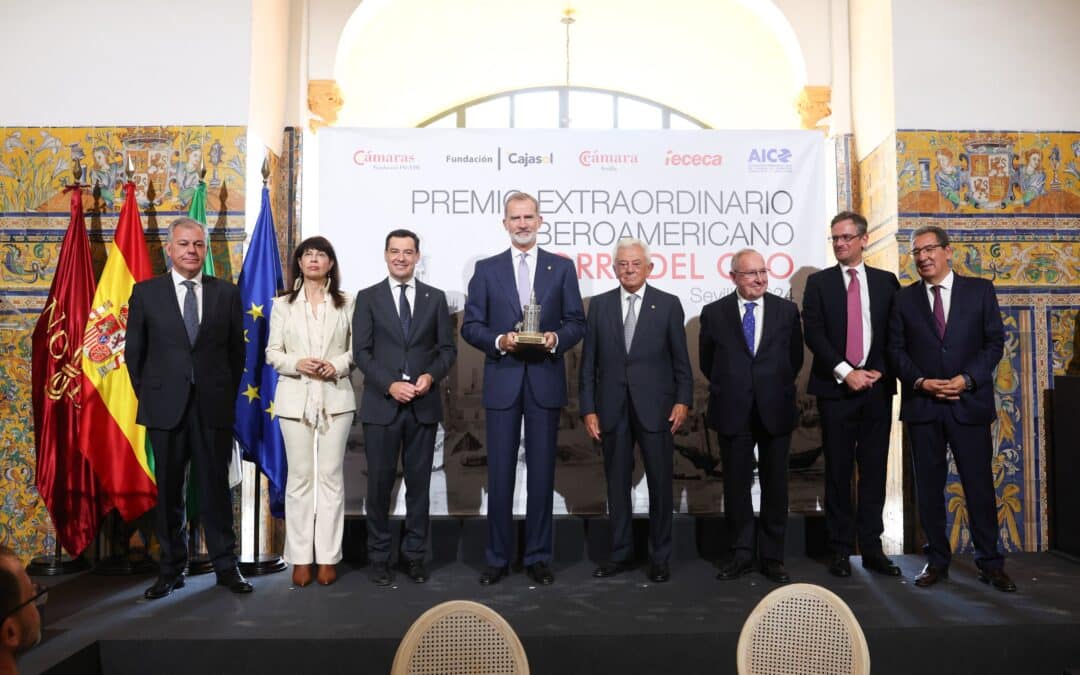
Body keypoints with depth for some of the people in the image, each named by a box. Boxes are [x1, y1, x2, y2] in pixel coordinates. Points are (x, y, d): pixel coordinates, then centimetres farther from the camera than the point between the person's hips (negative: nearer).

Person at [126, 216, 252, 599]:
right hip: (165, 406, 0)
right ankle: (172, 569, 21)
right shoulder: (145, 292, 4)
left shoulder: (226, 292, 5)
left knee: (216, 487, 6)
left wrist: (229, 394, 4)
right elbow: (134, 351, 8)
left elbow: (236, 350, 9)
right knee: (168, 491, 9)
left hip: (213, 406, 0)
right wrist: (147, 396, 4)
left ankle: (226, 566, 16)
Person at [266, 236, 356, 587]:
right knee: (299, 476, 4)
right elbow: (272, 352, 5)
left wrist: (338, 365, -14)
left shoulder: (346, 303, 5)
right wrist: (297, 364, -13)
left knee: (331, 475, 3)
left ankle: (328, 557, 11)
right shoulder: (282, 304, 7)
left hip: (335, 396, 0)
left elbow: (357, 348, 4)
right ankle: (300, 557, 12)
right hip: (295, 397, 1)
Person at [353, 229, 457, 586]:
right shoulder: (368, 298, 4)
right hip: (381, 404, -1)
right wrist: (389, 385, -14)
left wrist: (431, 376, -11)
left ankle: (414, 555, 19)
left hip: (424, 405, 1)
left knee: (419, 482, 7)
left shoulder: (435, 298, 9)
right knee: (380, 482, 4)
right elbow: (361, 352, -2)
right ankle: (379, 556, 17)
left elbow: (447, 348, 7)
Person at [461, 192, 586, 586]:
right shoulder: (486, 269, 7)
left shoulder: (562, 267, 8)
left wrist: (556, 339, -15)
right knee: (499, 473, 4)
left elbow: (576, 323, 5)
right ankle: (497, 557, 16)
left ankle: (538, 557, 18)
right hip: (502, 381, 0)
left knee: (542, 472, 6)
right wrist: (499, 341, -15)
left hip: (545, 381, 0)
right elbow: (470, 326, 3)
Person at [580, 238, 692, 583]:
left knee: (660, 483, 4)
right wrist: (588, 409, 0)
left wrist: (683, 400, -7)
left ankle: (660, 558, 18)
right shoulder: (599, 305, 6)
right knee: (617, 483, 10)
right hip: (612, 409, 2)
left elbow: (680, 359, 3)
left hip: (655, 408, -2)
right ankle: (621, 553, 23)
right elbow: (589, 362, 5)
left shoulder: (669, 304, 2)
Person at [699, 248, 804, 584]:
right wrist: (728, 389, 9)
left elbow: (795, 358, 10)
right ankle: (741, 553, 20)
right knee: (736, 485, 7)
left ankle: (772, 556, 19)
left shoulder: (787, 310, 3)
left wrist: (777, 390, 8)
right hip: (733, 413, 0)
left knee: (775, 485, 7)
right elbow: (708, 362, 9)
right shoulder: (714, 312, 1)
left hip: (775, 411, 1)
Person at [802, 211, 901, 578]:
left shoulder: (886, 281, 9)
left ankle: (871, 547, 14)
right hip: (835, 387, -1)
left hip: (877, 386, 2)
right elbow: (813, 334, -5)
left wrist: (879, 372, -7)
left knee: (874, 469, 6)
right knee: (838, 471, 3)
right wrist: (845, 372, -12)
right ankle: (840, 549, 11)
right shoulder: (819, 282, 4)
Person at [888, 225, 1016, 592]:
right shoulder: (904, 298, 7)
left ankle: (990, 562, 18)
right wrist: (920, 382, -11)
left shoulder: (980, 290, 4)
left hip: (969, 402, -1)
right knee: (929, 486, 7)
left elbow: (995, 342, 1)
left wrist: (967, 379, -11)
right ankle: (937, 560, 18)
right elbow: (896, 349, 5)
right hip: (922, 405, 1)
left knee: (979, 483, 4)